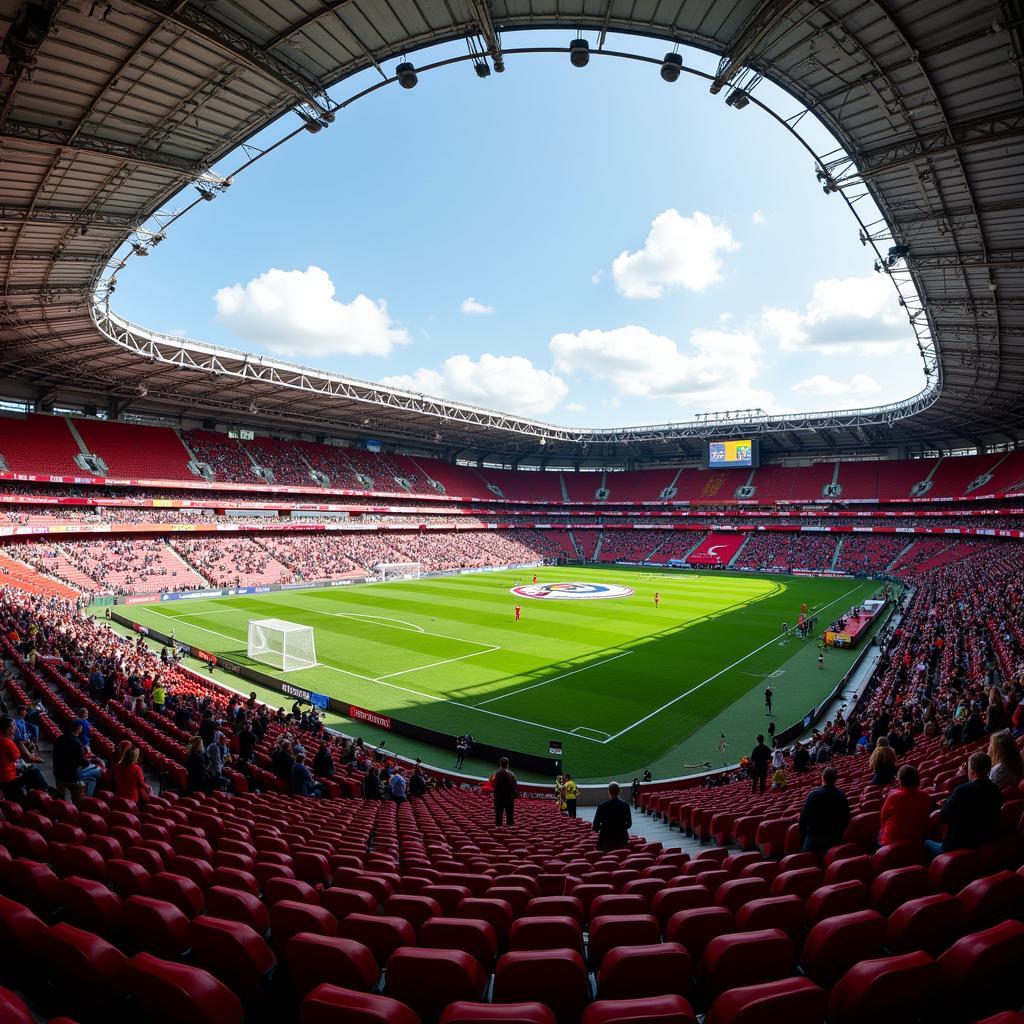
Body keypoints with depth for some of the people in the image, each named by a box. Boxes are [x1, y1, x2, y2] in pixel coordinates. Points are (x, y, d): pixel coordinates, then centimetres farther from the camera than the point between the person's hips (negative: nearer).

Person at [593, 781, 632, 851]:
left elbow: (595, 825, -6)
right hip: (621, 838, 2)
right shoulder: (625, 805, -5)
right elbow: (629, 824, 6)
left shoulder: (602, 805, -12)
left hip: (606, 838, -2)